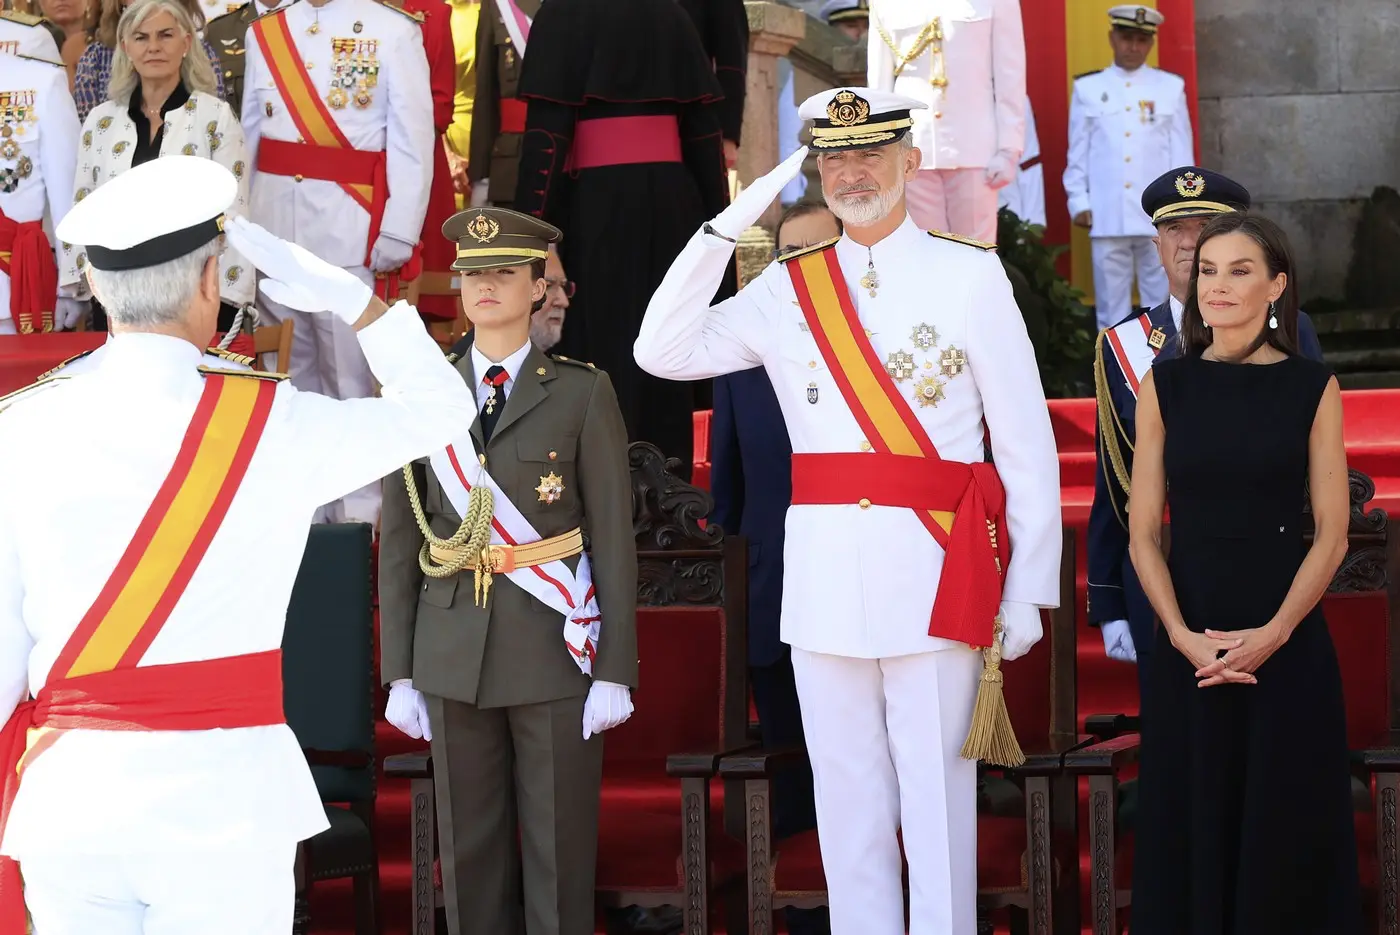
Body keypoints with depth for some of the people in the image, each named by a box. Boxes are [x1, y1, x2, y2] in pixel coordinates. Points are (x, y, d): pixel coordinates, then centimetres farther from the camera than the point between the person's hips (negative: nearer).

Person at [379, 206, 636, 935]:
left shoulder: (583, 394, -2)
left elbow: (614, 538, -4)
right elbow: (400, 541, 6)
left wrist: (615, 672, -8)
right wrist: (400, 672, 2)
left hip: (557, 653, -2)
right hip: (455, 655, 3)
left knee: (559, 851, 2)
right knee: (469, 851, 6)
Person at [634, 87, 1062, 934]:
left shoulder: (970, 275, 1)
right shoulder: (787, 289, 11)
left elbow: (1028, 445, 1)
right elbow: (663, 353, 2)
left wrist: (1028, 591, -3)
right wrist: (731, 225, -1)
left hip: (933, 574, -3)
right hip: (822, 574, 3)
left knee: (936, 799, -2)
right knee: (847, 799, 8)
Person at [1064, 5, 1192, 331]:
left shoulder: (1171, 87, 7)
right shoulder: (1087, 88, 6)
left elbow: (1182, 151, 6)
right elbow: (1078, 151, 8)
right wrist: (1078, 201, 1)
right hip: (1107, 214, 0)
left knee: (1163, 299, 1)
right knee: (1111, 301, 2)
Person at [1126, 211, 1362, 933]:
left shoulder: (1312, 388, 1)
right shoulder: (1166, 386, 4)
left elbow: (1331, 534, -1)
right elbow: (1144, 533, 2)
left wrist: (1272, 635, -13)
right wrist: (1185, 638, -11)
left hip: (1288, 646, -1)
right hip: (1188, 644, 1)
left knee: (1286, 832, 3)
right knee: (1193, 826, 5)